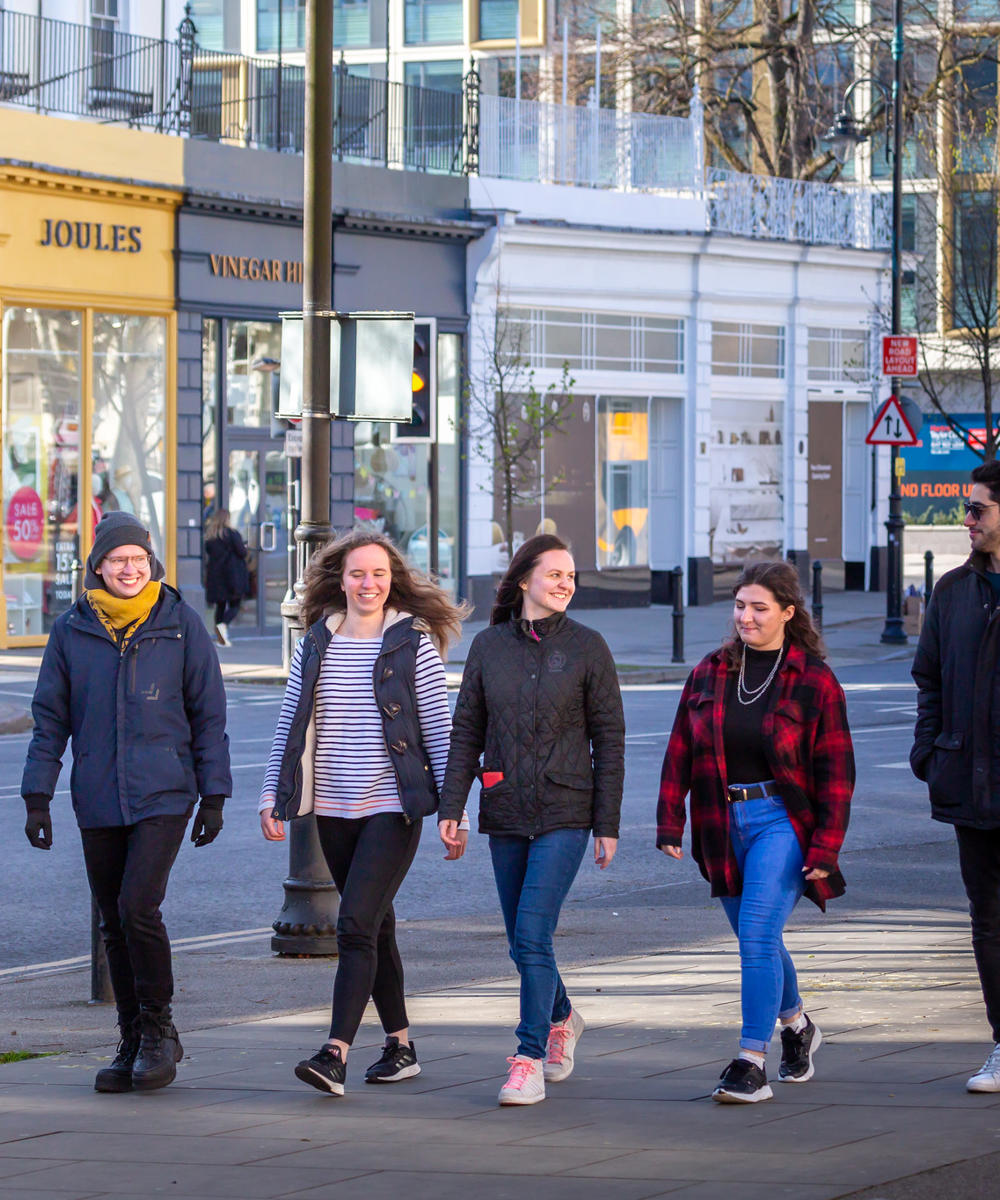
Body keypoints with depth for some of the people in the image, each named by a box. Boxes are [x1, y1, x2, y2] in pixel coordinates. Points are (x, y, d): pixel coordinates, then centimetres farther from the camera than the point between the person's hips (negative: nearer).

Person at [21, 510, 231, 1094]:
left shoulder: (182, 624, 0)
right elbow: (50, 718, 8)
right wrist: (37, 796, 2)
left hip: (164, 795, -3)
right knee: (115, 924, 7)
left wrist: (214, 797, 2)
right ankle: (135, 1045, 17)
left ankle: (159, 1029, 0)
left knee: (139, 907, -17)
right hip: (98, 800, 3)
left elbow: (208, 714, 4)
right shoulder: (71, 631, 5)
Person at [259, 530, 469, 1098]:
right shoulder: (316, 645, 8)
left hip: (393, 808, -5)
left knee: (357, 925, -14)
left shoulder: (414, 644, -3)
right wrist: (273, 797, 9)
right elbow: (290, 727, 14)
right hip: (333, 811, 5)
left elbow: (440, 730, -3)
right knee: (376, 927, 13)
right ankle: (401, 1046, 23)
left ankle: (336, 1055, -19)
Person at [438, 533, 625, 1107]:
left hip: (565, 812, -3)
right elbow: (466, 732, 9)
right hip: (506, 816, 4)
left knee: (533, 935, -14)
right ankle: (562, 1019, 38)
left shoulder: (587, 647, -2)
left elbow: (609, 738, -1)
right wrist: (451, 807, 0)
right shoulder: (489, 645, 5)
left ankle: (530, 1059, -9)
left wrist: (608, 824, -4)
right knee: (523, 943, 11)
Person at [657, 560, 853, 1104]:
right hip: (724, 824, 5)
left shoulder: (814, 681, -5)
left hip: (782, 821, -5)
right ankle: (796, 1026, 40)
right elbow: (680, 750, 8)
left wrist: (826, 848, -11)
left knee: (757, 937, -15)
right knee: (755, 939, 15)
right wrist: (670, 820, 0)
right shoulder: (710, 673, 7)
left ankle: (752, 1062, -13)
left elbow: (835, 771, -5)